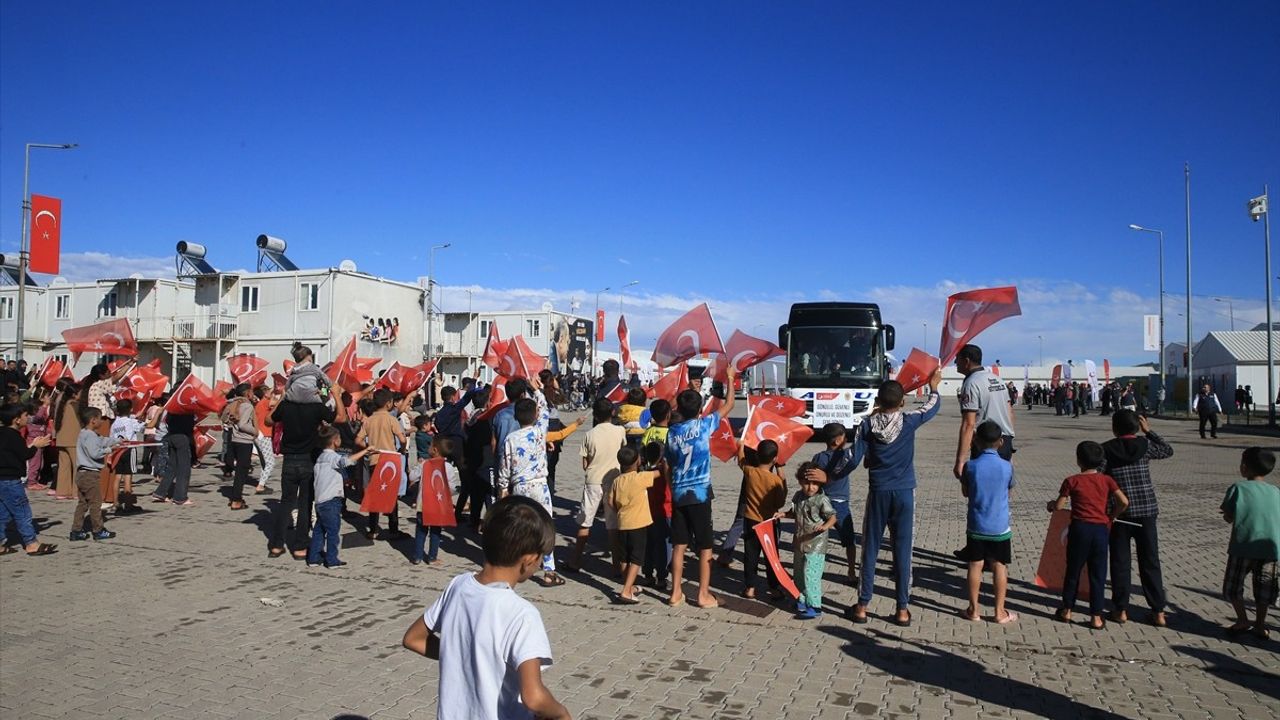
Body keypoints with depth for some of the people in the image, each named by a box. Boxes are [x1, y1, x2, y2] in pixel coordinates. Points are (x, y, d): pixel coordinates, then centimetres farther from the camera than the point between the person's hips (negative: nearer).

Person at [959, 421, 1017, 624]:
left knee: (975, 566, 9)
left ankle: (973, 610, 16)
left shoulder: (970, 466, -11)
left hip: (976, 527, 0)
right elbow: (1009, 491, 6)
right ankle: (1000, 612, 17)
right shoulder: (1007, 466, -10)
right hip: (1000, 527, 0)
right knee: (999, 567, 9)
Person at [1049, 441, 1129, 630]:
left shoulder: (1072, 481, -4)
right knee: (1098, 574, 8)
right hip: (1100, 529, 2)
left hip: (1079, 528, -1)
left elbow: (1058, 506, -3)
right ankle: (1096, 617, 11)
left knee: (1073, 570, 12)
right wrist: (1111, 517, 11)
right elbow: (1124, 502, -5)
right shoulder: (1107, 480, 2)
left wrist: (1050, 504, 19)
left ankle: (1067, 610, 22)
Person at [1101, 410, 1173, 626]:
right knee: (1150, 562, 9)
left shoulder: (1106, 449, -5)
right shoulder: (1145, 445, 0)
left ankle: (1121, 609, 13)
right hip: (1147, 512, 2)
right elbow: (1168, 450, 20)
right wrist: (1149, 431, 26)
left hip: (1120, 513, -2)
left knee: (1120, 562, 8)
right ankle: (1158, 611, 12)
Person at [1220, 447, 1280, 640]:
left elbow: (1229, 517, -9)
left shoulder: (1239, 488, -8)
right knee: (1264, 588, 15)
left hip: (1243, 546, -4)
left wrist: (1228, 515, 14)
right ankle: (1260, 624, 17)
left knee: (1233, 586, 12)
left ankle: (1242, 619, 9)